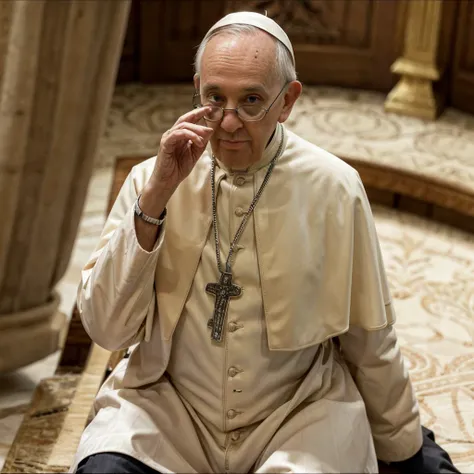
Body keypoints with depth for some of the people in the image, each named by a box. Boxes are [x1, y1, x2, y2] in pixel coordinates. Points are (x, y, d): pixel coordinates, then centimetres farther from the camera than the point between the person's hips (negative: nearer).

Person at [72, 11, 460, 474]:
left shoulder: (333, 189, -5)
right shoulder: (151, 180, -2)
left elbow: (370, 341, 5)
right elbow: (105, 328, -8)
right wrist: (155, 199, -17)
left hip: (299, 415, 0)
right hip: (169, 406, 1)